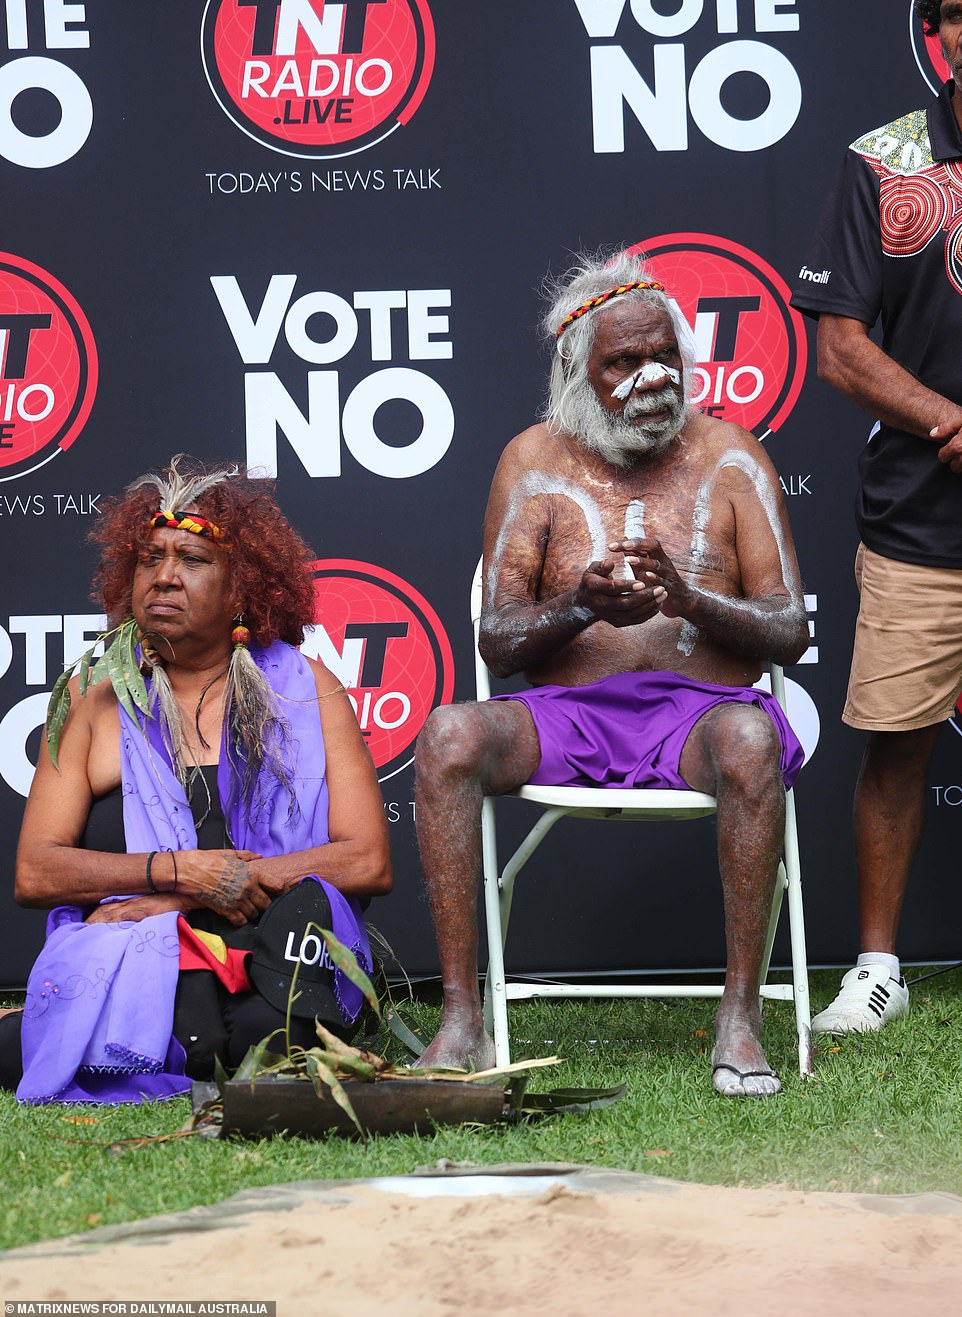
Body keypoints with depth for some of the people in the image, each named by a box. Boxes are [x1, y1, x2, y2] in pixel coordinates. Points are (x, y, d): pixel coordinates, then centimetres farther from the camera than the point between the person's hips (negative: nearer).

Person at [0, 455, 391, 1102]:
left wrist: (176, 900, -7)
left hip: (268, 970, 2)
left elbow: (369, 861, 1)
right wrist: (181, 872, -11)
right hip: (128, 963, -2)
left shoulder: (306, 689, 12)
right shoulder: (95, 697, 15)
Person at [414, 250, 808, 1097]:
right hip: (569, 715, 1)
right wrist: (578, 608, -17)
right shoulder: (536, 462, 9)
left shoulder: (727, 457, 8)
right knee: (450, 735, -30)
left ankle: (741, 1015, -30)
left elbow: (790, 632, 3)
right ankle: (463, 1020, -29)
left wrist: (687, 599, -16)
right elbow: (496, 644, 4)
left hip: (700, 711, -1)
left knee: (751, 739, -38)